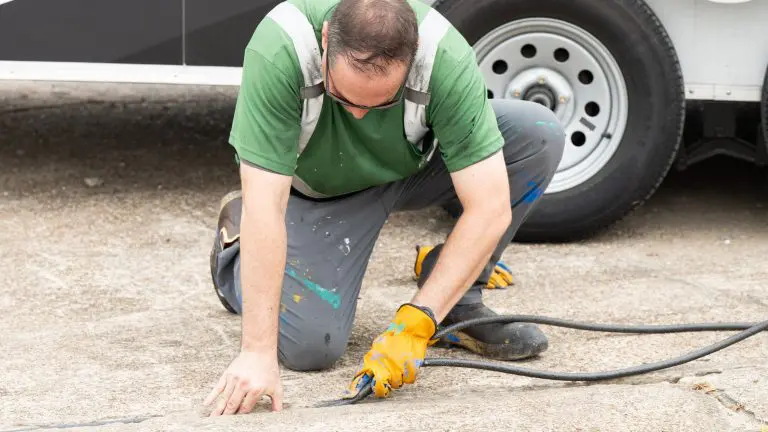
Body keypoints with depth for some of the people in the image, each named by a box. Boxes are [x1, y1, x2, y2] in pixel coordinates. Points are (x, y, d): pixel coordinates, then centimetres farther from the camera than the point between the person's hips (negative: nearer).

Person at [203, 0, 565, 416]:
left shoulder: (447, 57, -36)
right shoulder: (279, 50, -39)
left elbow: (490, 208, -34)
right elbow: (266, 206, -38)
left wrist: (414, 324, -39)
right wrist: (258, 351, -41)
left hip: (414, 162, 2)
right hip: (319, 188, -2)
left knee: (539, 135, -23)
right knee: (308, 344, -21)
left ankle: (460, 302, -3)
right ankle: (235, 244, 13)